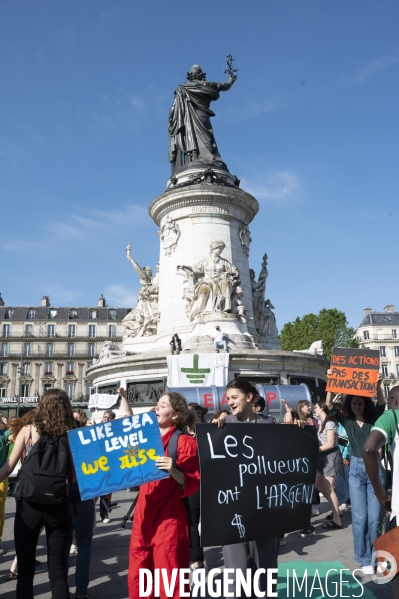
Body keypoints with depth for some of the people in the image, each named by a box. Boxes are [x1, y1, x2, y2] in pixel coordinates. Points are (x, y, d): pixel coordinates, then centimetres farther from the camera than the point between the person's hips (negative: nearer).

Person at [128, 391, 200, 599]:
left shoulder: (184, 442, -9)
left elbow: (193, 484, -10)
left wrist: (173, 471, -28)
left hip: (169, 518, -6)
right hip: (144, 514, 7)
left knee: (170, 581, 0)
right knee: (137, 578, 12)